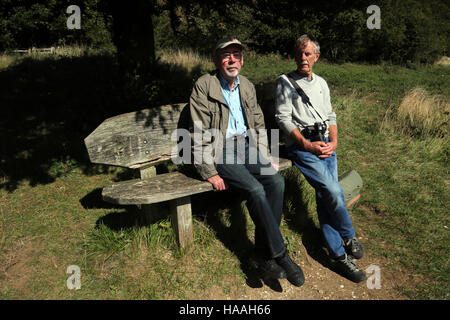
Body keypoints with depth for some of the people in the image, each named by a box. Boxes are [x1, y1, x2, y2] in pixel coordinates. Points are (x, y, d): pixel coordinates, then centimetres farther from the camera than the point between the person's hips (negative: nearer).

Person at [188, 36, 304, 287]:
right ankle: (281, 255, -12)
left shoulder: (247, 86, 13)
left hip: (245, 146, 6)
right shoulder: (204, 86, -6)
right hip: (220, 151, -5)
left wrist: (266, 158, 7)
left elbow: (259, 125, 19)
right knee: (255, 189, -27)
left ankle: (265, 256, -11)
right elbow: (201, 136, -9)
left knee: (276, 181, -20)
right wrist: (210, 172, -14)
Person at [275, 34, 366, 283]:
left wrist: (333, 141, -1)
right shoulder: (285, 82, 4)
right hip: (301, 144, -5)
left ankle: (338, 256, 4)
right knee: (333, 191, -19)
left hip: (326, 143, 5)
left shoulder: (321, 83, 21)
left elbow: (330, 116, 19)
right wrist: (307, 144, -13)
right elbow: (283, 118, -5)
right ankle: (349, 237, 5)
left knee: (325, 195, -5)